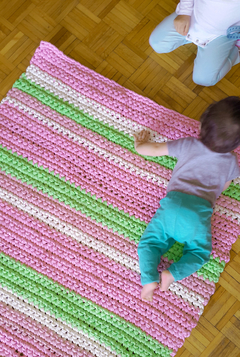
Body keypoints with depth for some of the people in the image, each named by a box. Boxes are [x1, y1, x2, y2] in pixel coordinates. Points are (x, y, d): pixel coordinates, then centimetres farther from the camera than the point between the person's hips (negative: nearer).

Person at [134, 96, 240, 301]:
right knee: (199, 252, 17)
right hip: (200, 213, 0)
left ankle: (149, 278, -11)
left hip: (173, 202, 0)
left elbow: (155, 150, 19)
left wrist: (140, 145, 40)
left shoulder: (188, 145, 12)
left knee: (150, 241, 10)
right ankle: (173, 274, -6)